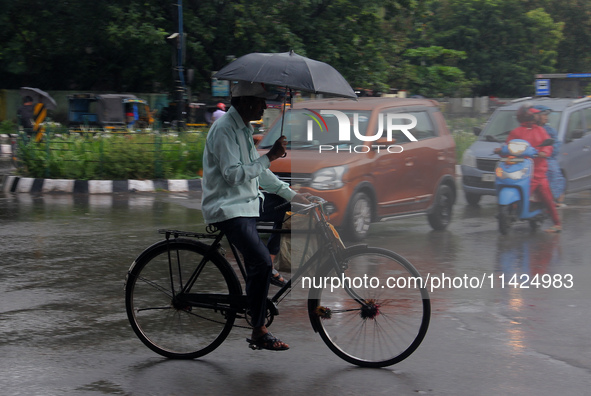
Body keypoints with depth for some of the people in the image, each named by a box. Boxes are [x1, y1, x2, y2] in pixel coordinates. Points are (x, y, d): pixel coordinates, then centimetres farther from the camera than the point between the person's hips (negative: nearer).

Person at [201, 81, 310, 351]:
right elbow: (234, 174, -25)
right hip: (228, 209, -10)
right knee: (259, 263, -21)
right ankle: (259, 332, -13)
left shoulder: (243, 129, 13)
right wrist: (269, 157, -24)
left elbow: (257, 171, 19)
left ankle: (268, 264, 16)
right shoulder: (224, 130, -17)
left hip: (247, 201, 10)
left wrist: (291, 194, 12)